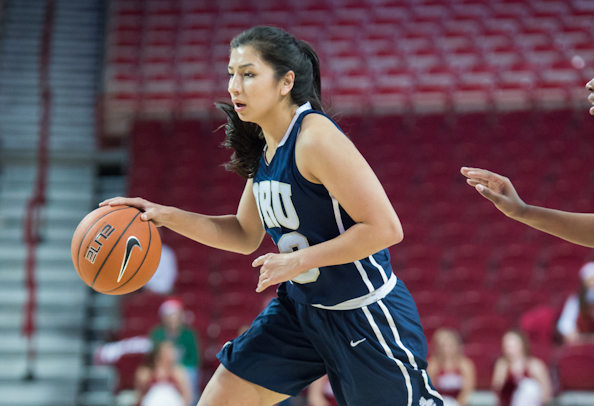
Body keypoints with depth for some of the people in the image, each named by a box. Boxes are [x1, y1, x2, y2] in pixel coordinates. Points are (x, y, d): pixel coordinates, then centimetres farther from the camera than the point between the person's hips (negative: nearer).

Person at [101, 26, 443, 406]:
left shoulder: (317, 138, -22)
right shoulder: (265, 147, 4)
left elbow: (385, 228, -25)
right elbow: (245, 235, 16)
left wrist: (297, 262, -22)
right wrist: (166, 215, 5)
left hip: (366, 314, -8)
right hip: (301, 308, 8)